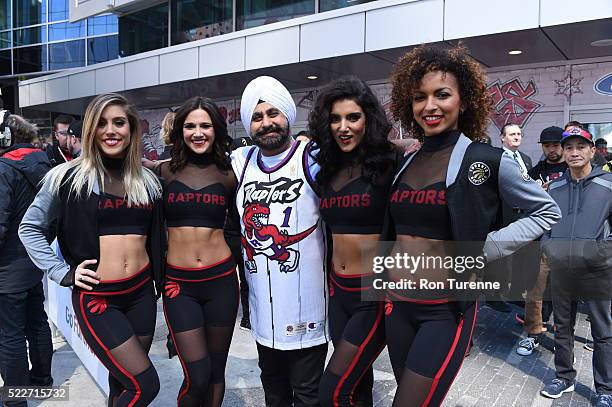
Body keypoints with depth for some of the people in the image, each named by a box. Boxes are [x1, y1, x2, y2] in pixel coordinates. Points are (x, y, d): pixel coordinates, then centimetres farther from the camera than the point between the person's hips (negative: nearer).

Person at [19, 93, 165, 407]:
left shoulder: (148, 180, 6)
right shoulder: (68, 176, -6)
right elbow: (29, 228, 3)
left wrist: (161, 280, 10)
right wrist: (64, 273, -5)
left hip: (141, 292, 4)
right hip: (95, 297, -4)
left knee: (123, 380, 17)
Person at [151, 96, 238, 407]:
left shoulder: (227, 174, 2)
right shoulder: (165, 170, 0)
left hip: (221, 279, 1)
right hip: (178, 282, -1)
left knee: (216, 371, 12)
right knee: (197, 376, -4)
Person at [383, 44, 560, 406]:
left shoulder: (486, 160, -9)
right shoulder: (404, 164, 5)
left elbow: (548, 212, 2)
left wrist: (485, 248, -9)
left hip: (446, 308, -5)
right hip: (397, 304, 5)